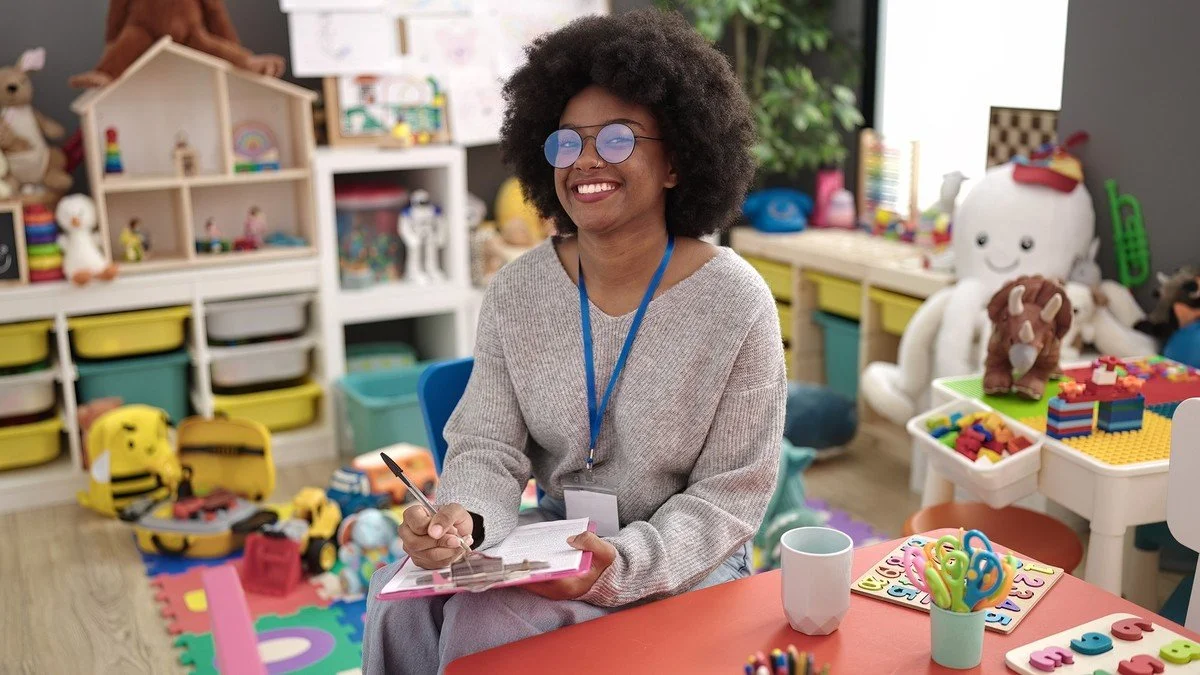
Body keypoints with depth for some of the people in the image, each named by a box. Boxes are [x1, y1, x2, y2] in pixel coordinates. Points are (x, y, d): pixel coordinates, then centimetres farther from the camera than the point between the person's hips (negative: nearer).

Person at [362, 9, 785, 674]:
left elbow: (730, 494, -12)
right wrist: (464, 517, -26)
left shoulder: (736, 304, -15)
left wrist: (625, 563, -28)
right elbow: (488, 445, -3)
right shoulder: (516, 291, -4)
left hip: (681, 562, -3)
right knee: (402, 602, -20)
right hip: (554, 541, 4)